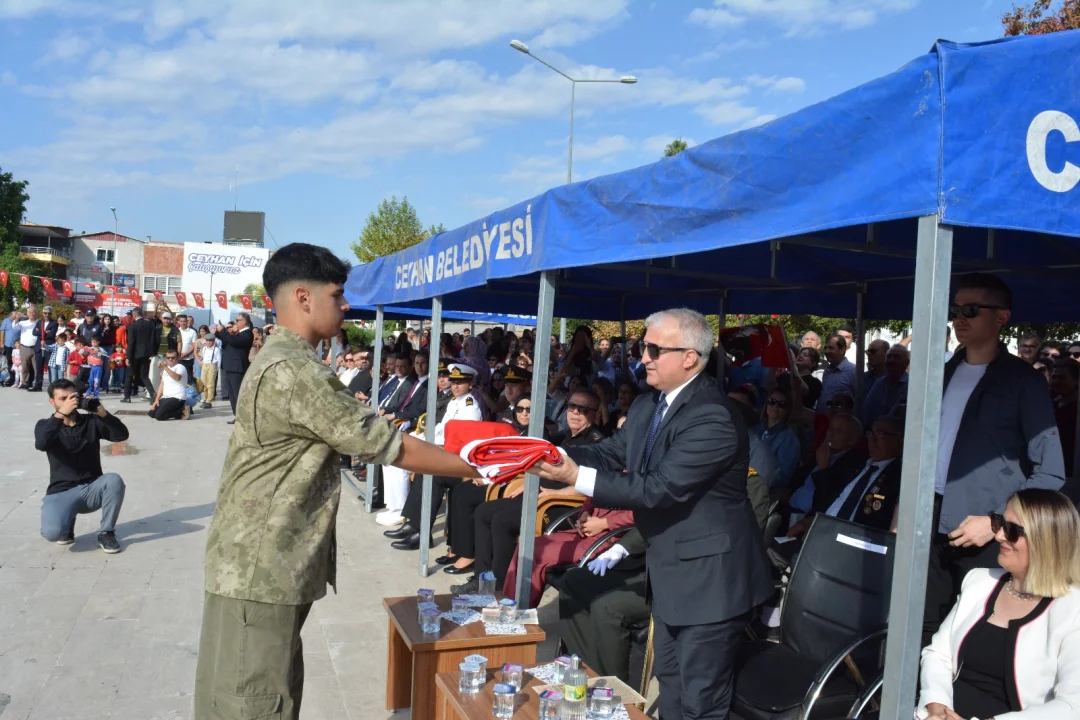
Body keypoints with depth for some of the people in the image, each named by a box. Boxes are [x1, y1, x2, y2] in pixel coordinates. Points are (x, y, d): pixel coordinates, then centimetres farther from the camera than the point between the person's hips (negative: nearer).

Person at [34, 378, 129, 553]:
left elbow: (122, 435, -12)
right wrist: (61, 414, -32)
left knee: (114, 480, -33)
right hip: (62, 492, -1)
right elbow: (41, 444, -23)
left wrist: (103, 413, -28)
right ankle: (67, 522, 10)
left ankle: (106, 533, -11)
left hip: (92, 489, 2)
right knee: (52, 532, -30)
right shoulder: (45, 425, 2)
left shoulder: (91, 421, 4)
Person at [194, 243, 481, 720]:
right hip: (261, 567, -10)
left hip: (260, 560, 10)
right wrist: (474, 470, -6)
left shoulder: (279, 360, 14)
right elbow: (388, 446, -17)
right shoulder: (297, 373, -20)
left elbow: (357, 433, 15)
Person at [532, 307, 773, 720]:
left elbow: (660, 488, -31)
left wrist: (577, 477, -31)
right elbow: (611, 454, 6)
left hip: (709, 576, -9)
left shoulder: (713, 418, -27)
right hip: (670, 570, 9)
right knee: (669, 684, 24)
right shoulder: (647, 406, 5)